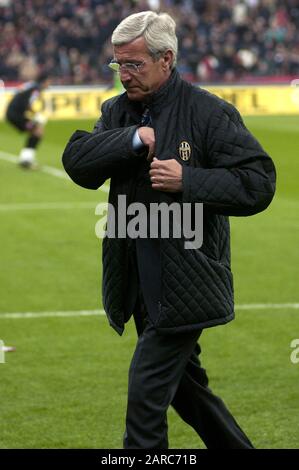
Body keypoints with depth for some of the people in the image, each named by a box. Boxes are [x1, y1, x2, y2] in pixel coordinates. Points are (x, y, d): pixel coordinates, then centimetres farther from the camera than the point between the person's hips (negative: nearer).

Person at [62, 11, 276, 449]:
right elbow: (77, 162, -6)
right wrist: (132, 139, -19)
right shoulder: (118, 111, 8)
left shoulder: (209, 113, -11)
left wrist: (187, 180, -25)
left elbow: (258, 182, -15)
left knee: (146, 389, -9)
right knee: (184, 384, 19)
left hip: (184, 280, -7)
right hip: (138, 280, 7)